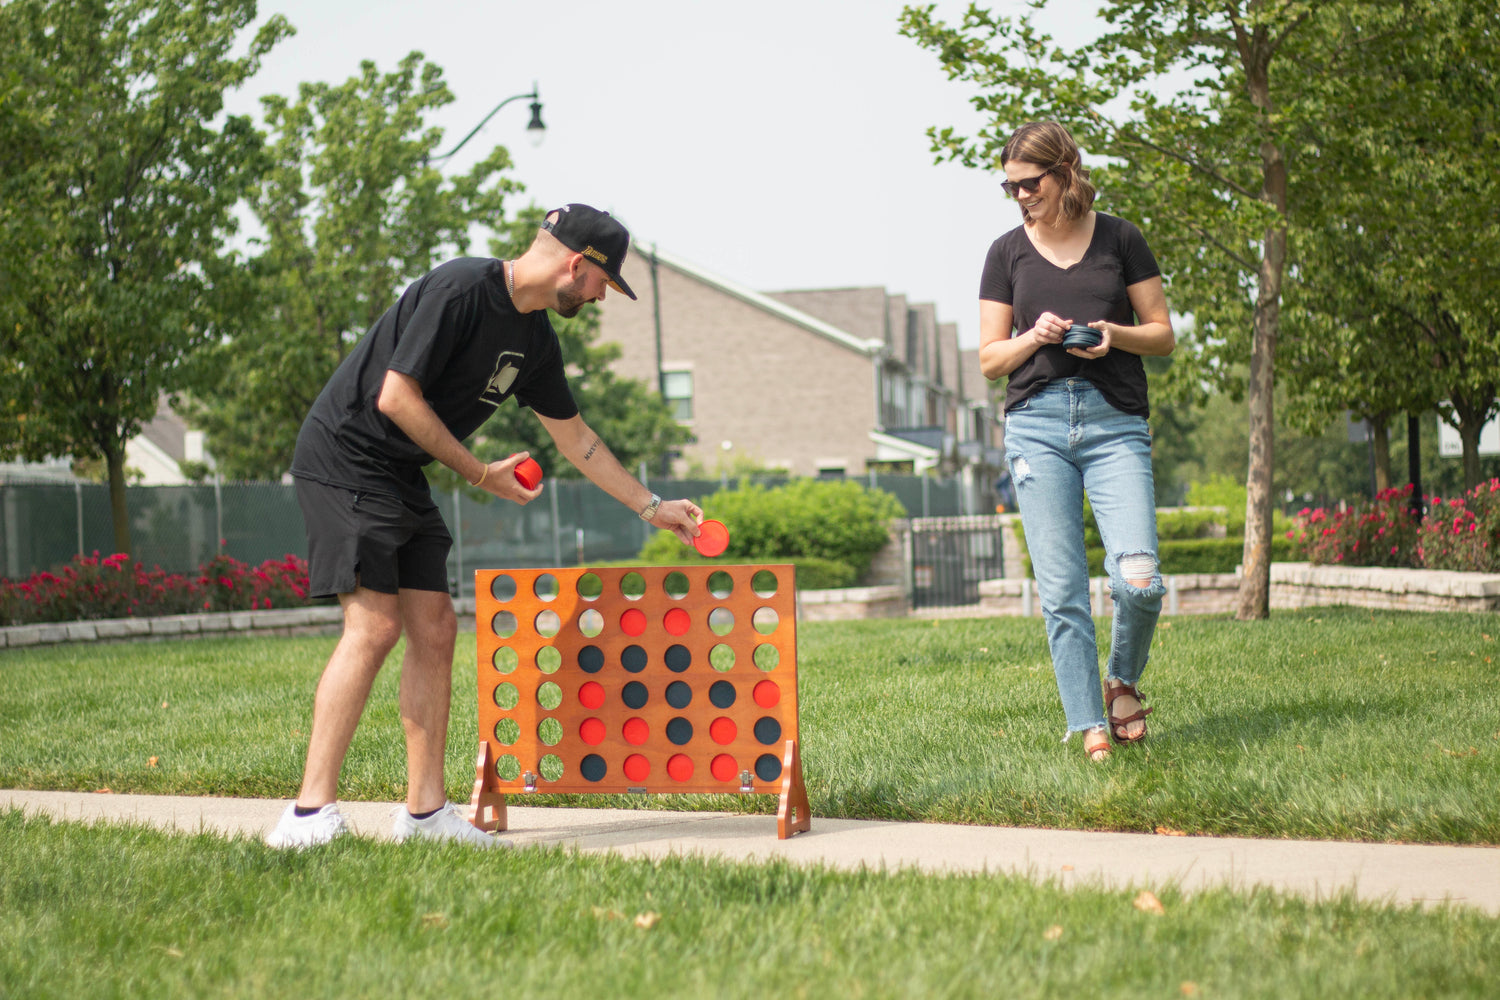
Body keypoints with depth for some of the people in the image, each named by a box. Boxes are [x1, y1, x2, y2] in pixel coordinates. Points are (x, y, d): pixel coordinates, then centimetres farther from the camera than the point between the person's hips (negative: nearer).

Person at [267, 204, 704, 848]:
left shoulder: (535, 340, 9)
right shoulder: (460, 289, -19)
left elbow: (575, 438, 22)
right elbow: (396, 398, -22)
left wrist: (652, 507, 26)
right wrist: (481, 475, -13)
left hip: (402, 479, 9)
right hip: (343, 461, -9)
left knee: (433, 629, 3)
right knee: (374, 625, -18)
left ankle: (425, 811, 7)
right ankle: (310, 814, -18)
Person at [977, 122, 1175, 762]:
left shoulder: (1119, 239, 8)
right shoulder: (1008, 253, 11)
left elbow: (1163, 335, 10)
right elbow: (989, 360, 12)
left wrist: (1115, 335, -10)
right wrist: (1032, 338, -8)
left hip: (1115, 422, -1)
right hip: (1036, 423, 1)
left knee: (1139, 580, -15)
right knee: (1061, 592, -4)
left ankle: (1123, 681, 14)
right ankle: (1089, 728, 4)